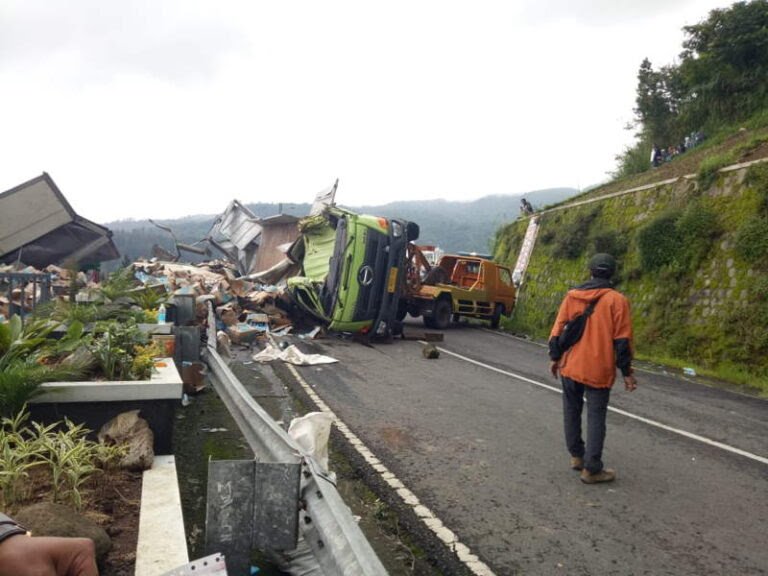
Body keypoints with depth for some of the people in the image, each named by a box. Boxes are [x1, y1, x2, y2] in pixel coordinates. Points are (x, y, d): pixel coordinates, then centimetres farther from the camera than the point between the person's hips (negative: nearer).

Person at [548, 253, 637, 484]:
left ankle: (576, 456, 27)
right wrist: (627, 372, -1)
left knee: (572, 411, 17)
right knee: (595, 418, 3)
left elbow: (557, 330, 4)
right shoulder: (617, 300, -7)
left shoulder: (572, 296, 3)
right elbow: (622, 340, -8)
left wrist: (555, 357, 14)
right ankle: (591, 469, 5)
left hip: (570, 367, 4)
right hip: (599, 370, -3)